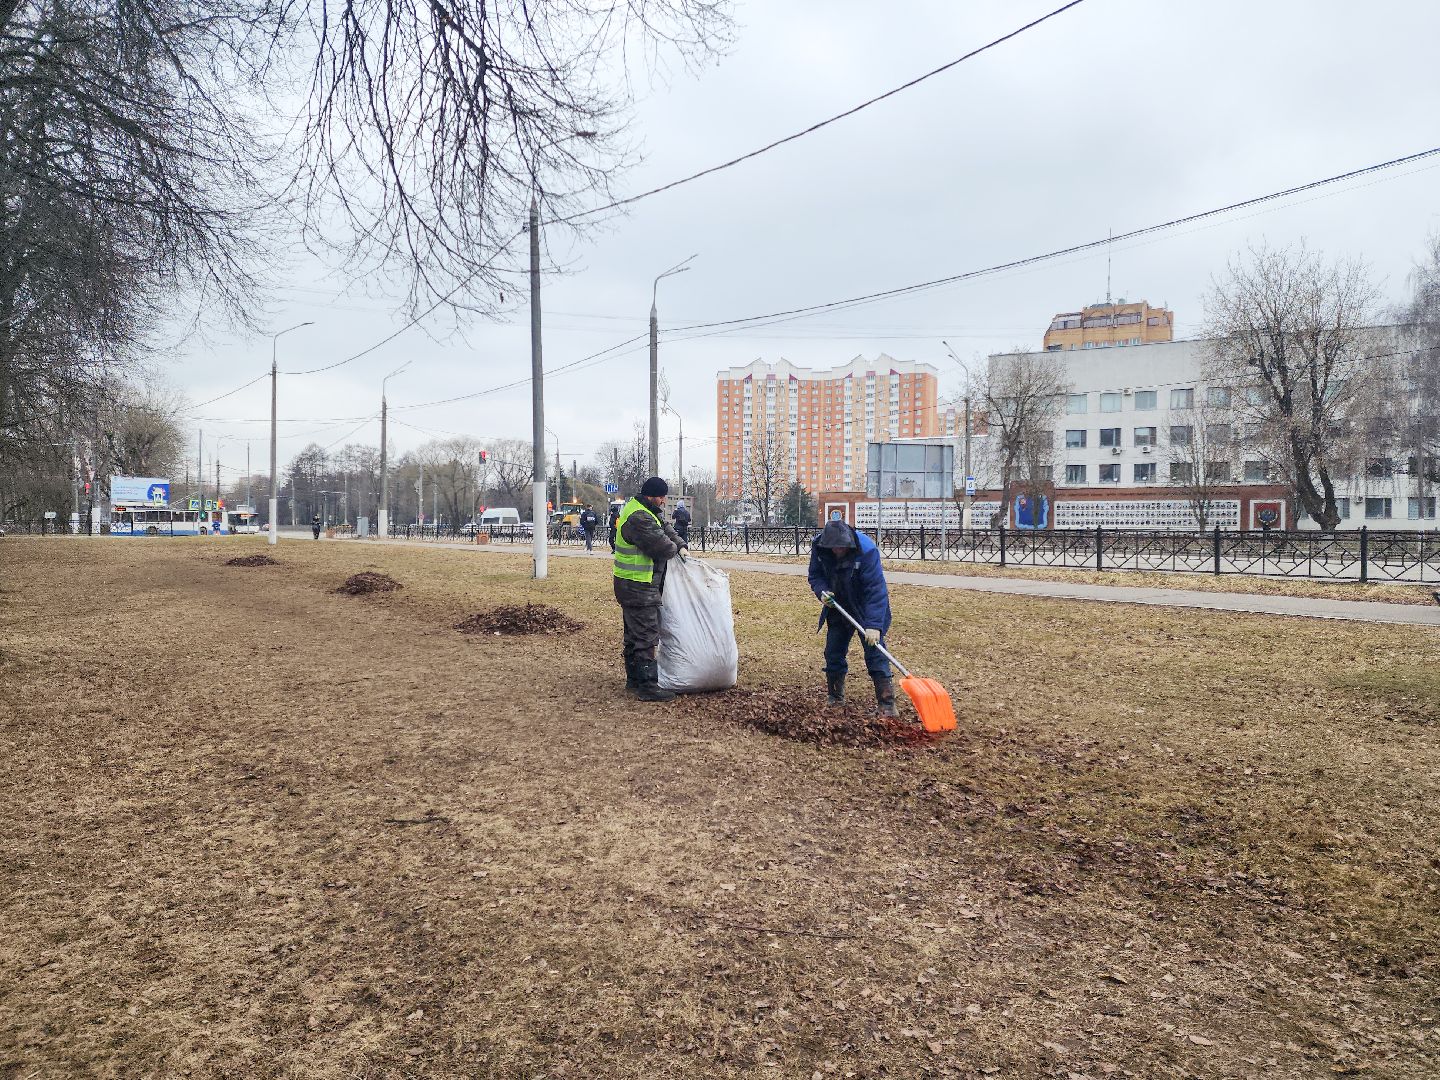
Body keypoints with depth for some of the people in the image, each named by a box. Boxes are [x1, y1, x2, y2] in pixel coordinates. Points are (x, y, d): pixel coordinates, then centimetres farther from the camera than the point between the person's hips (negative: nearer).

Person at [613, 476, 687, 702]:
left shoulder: (645, 511, 12)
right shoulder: (639, 518, -23)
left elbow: (665, 529, 18)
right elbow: (662, 546, -24)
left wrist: (680, 545, 1)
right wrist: (674, 549, -2)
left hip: (633, 586, 11)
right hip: (638, 588, -11)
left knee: (635, 634, 18)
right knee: (645, 636, -8)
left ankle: (634, 679, 29)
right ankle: (647, 685, -4)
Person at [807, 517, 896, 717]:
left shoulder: (867, 550, -32)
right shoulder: (819, 548, -16)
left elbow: (876, 590, -34)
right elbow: (815, 576, -1)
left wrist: (874, 625, -41)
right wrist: (822, 592, -24)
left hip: (867, 610, -5)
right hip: (838, 608, 5)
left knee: (875, 653, -11)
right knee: (833, 654, 8)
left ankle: (887, 704, -7)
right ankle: (836, 698, 26)